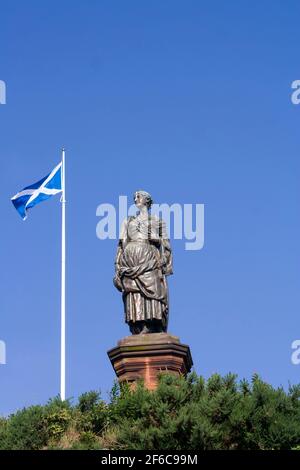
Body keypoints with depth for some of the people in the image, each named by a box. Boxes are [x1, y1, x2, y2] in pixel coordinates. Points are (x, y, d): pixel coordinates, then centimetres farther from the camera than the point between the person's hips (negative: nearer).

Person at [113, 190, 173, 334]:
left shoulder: (156, 221, 18)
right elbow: (121, 245, 15)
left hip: (150, 262, -2)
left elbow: (166, 246, 14)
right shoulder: (128, 221, 24)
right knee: (133, 301, -11)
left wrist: (157, 240, -7)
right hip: (131, 263, 2)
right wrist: (118, 270, 6)